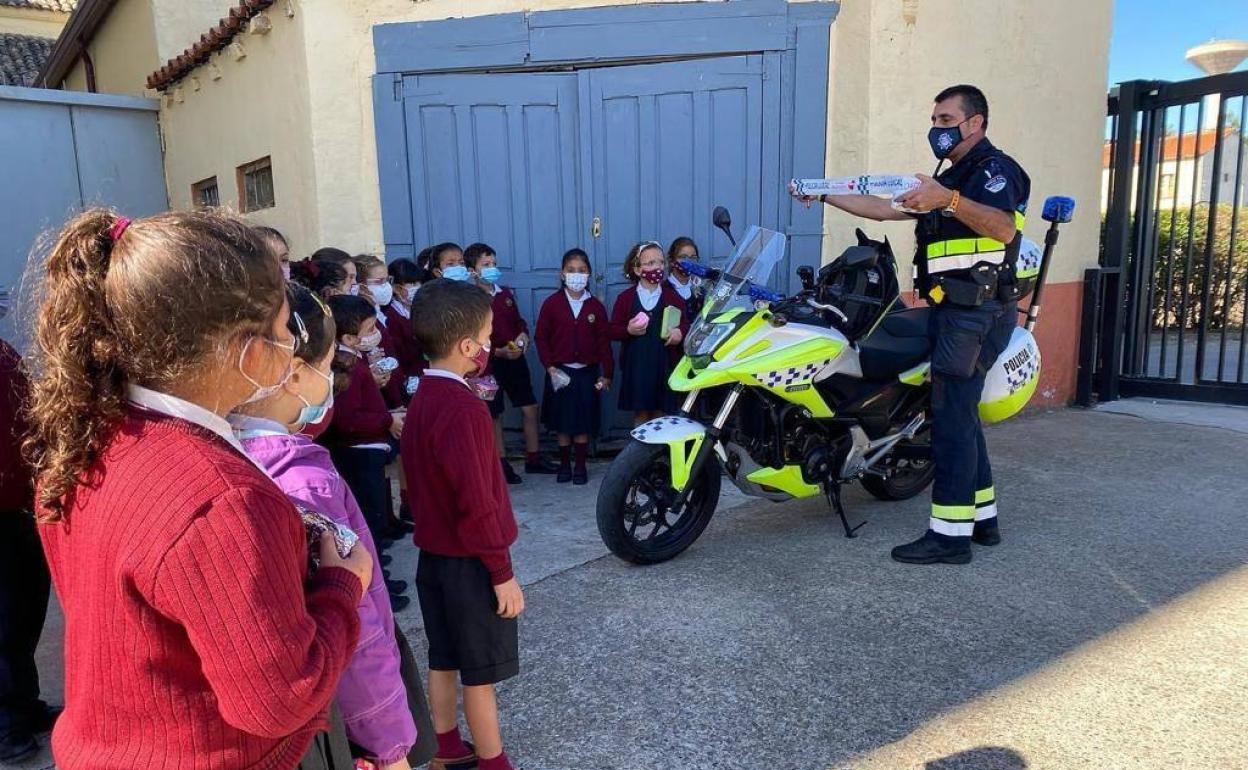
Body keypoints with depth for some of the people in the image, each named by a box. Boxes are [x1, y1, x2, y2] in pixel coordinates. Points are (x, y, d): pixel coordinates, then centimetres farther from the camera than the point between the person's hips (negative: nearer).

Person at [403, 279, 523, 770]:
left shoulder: (421, 399, 3)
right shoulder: (464, 409, -25)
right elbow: (477, 502, -24)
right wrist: (503, 572, -17)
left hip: (434, 553, 9)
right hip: (468, 562, -9)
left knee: (443, 660, 20)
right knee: (480, 672, 6)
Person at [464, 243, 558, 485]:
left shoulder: (506, 293, 6)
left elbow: (518, 320, 16)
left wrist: (523, 334, -5)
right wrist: (498, 352, -23)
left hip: (515, 358, 6)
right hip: (489, 363, -6)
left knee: (530, 407, 10)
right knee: (494, 414, 7)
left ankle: (533, 458, 23)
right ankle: (501, 464, 18)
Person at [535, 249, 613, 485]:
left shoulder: (596, 306, 1)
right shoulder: (552, 303, -2)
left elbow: (604, 341, 1)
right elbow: (541, 337, -1)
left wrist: (607, 373, -1)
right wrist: (549, 366, -9)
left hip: (587, 372, 1)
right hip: (559, 371, 0)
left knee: (583, 421, 5)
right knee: (562, 421, 7)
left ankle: (581, 466, 18)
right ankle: (564, 465, 19)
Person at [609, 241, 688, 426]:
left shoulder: (672, 296, 6)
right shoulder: (625, 298, 3)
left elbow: (686, 323, 7)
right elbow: (612, 330, 3)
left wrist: (680, 332, -15)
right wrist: (628, 330, -16)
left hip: (665, 363, 1)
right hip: (636, 365, -1)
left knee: (660, 412, 6)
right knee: (640, 413, 6)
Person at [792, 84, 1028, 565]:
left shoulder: (995, 169, -5)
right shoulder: (948, 179, 25)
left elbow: (1004, 229, -25)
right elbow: (882, 209, 23)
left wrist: (949, 200, -40)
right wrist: (824, 195, 18)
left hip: (976, 312, -10)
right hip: (953, 310, 10)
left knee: (951, 417, -11)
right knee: (959, 415, 12)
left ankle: (950, 533, -7)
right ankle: (982, 517, 21)